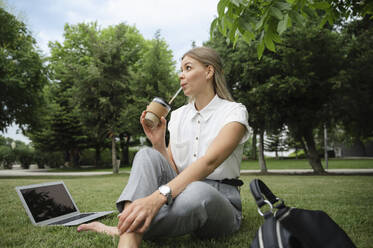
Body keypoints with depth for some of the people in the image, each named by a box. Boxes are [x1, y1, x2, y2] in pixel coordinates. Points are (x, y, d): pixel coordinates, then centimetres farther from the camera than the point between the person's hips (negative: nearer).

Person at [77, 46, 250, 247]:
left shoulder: (234, 112, -7)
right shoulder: (178, 115, 10)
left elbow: (209, 161, -26)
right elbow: (171, 170, 8)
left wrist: (158, 197, -40)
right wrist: (158, 142, -12)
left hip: (221, 200, -4)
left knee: (196, 192, -40)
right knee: (147, 155, -20)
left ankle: (123, 230, -22)